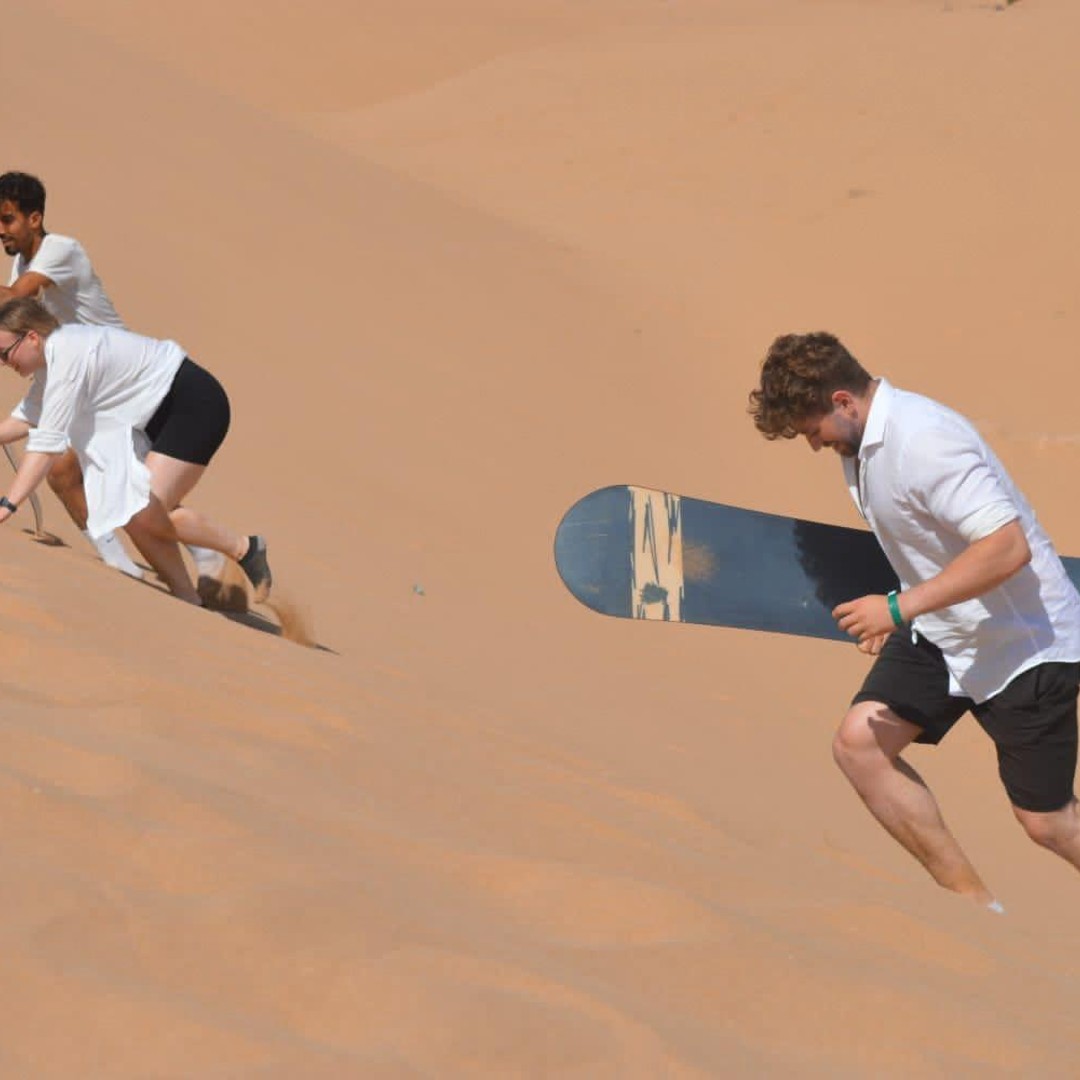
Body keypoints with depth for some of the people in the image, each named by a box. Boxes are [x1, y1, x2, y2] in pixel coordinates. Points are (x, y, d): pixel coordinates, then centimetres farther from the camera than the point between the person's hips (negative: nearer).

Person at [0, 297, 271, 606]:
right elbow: (28, 417, 18)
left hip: (195, 406, -10)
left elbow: (48, 440, -30)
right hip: (158, 417, 10)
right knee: (129, 513, 0)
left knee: (147, 513, -17)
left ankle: (245, 549, 1)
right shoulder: (49, 355, 4)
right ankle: (187, 599, 8)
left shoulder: (67, 356, -26)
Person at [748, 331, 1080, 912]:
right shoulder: (861, 444, 3)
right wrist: (896, 614, 16)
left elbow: (1007, 546, -33)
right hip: (940, 635, 9)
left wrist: (901, 606, -33)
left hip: (1023, 642, -9)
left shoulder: (923, 440, -27)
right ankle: (973, 902, 0)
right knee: (858, 742, -9)